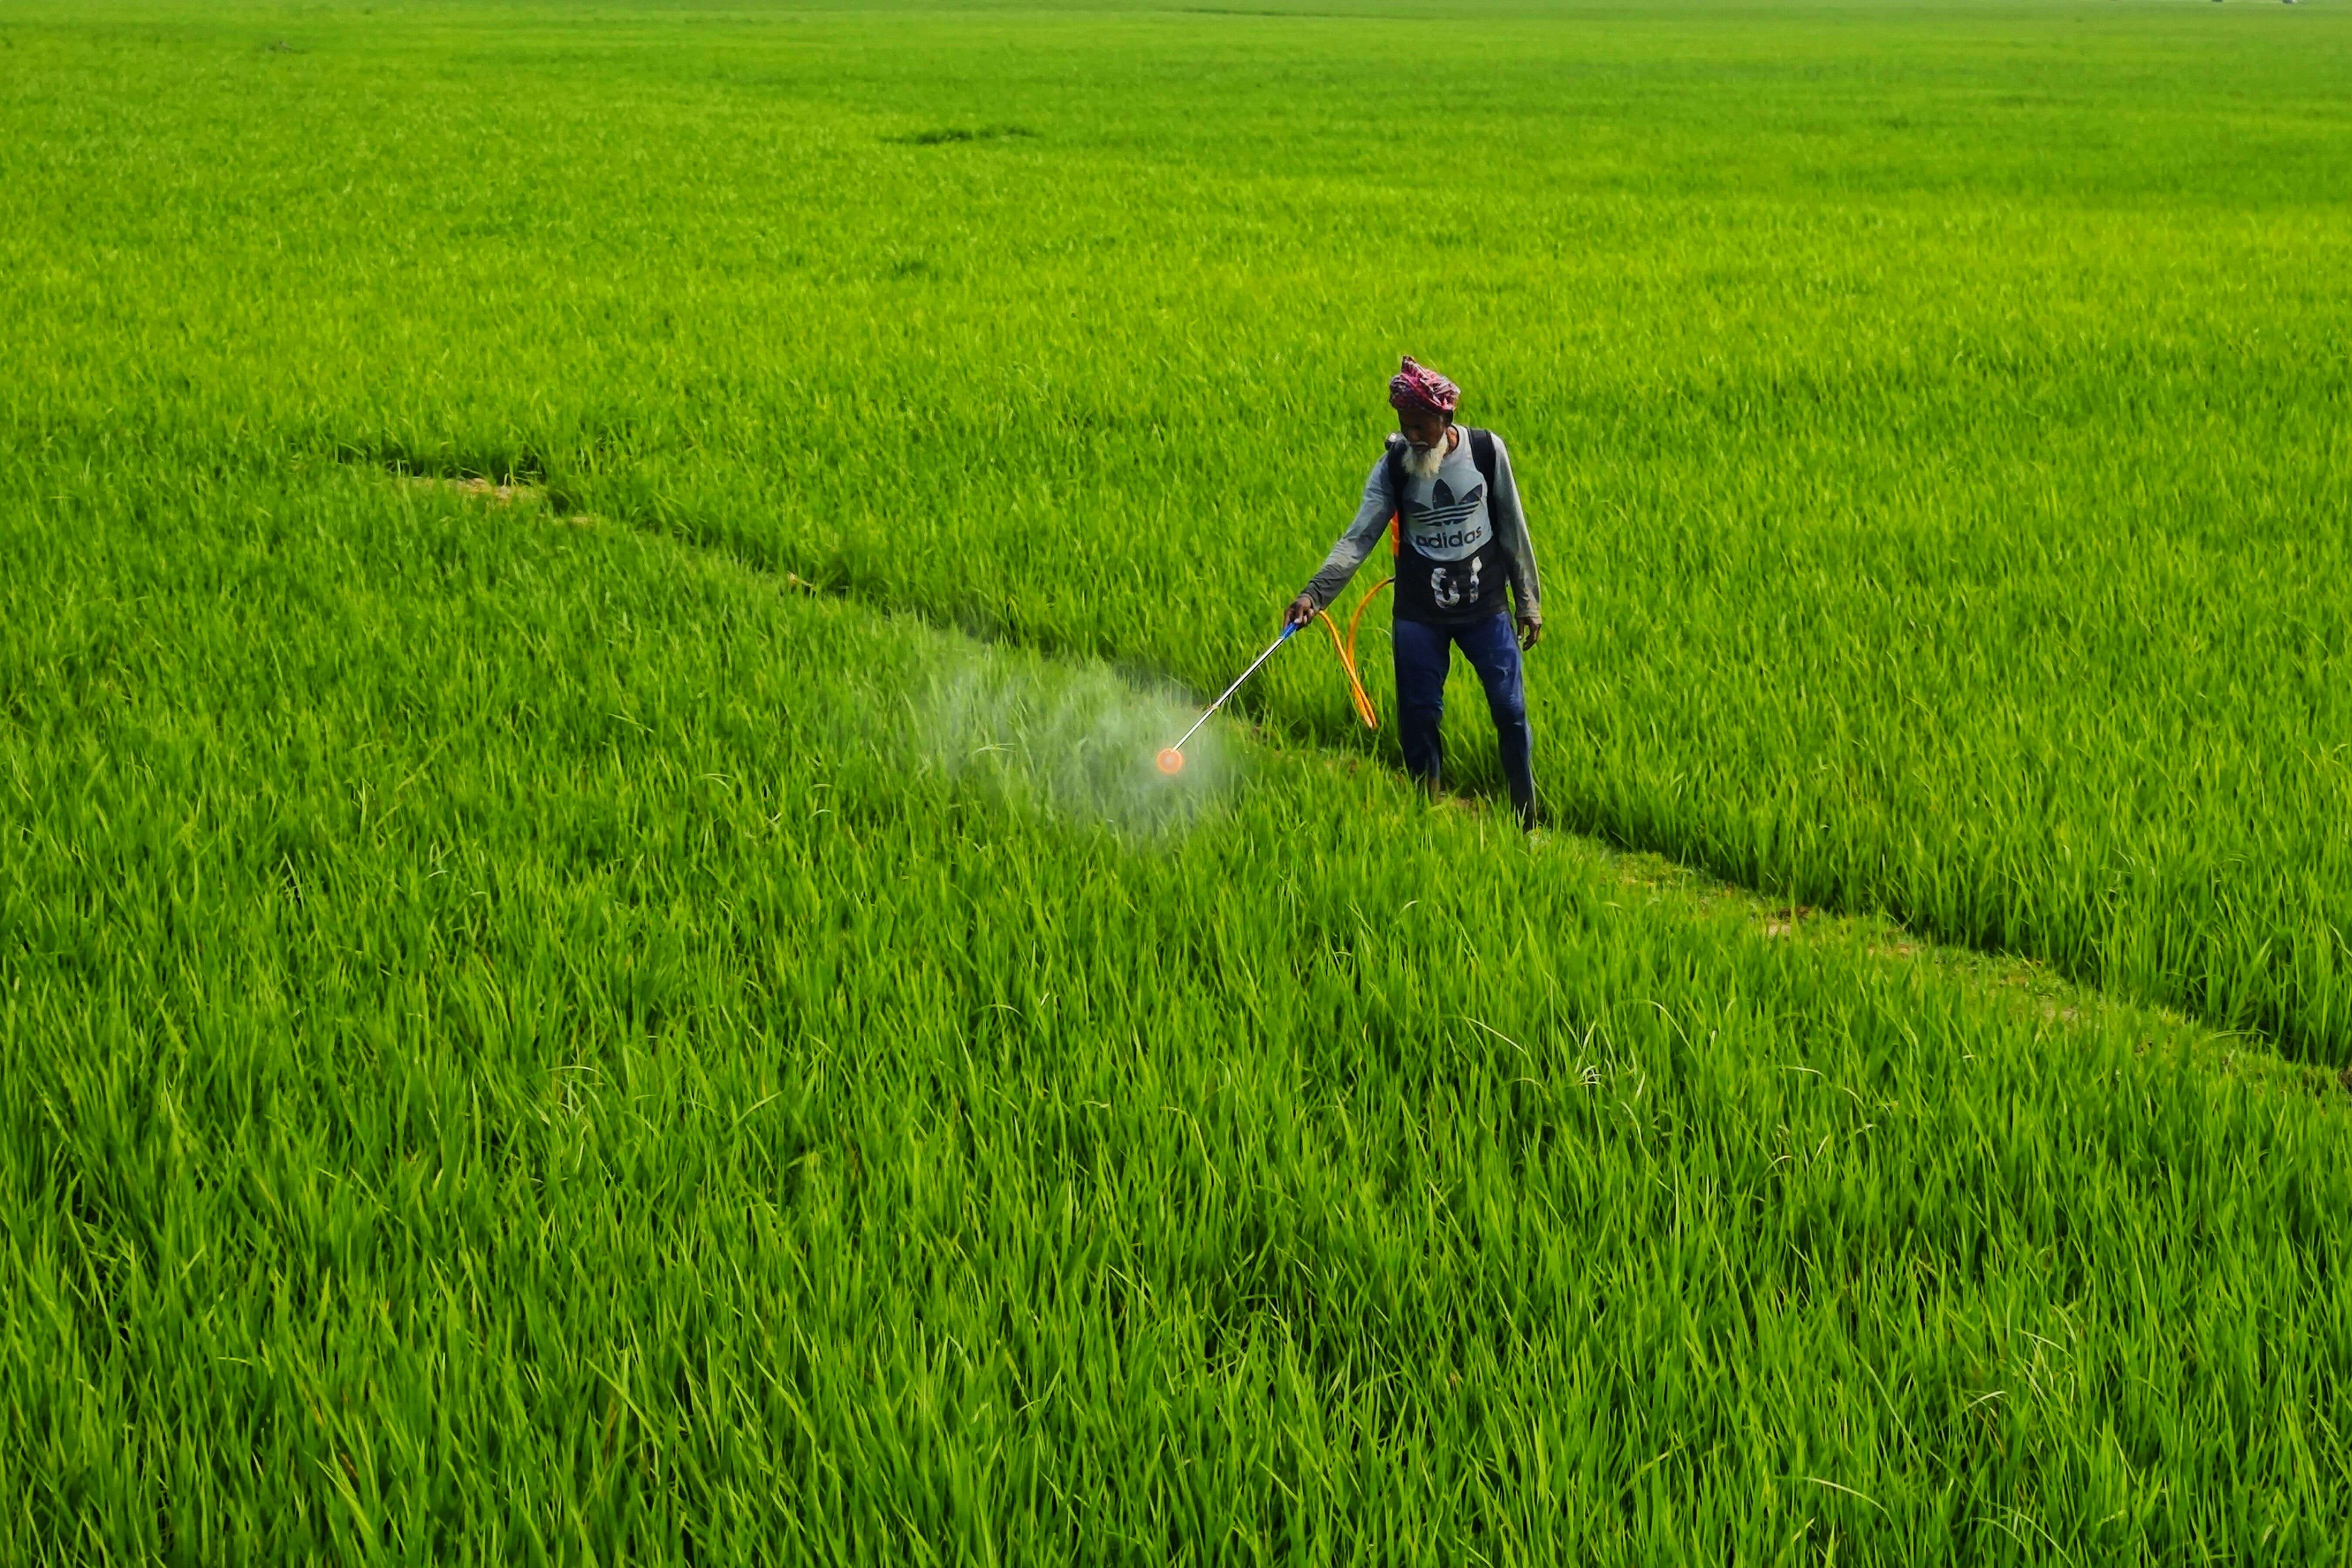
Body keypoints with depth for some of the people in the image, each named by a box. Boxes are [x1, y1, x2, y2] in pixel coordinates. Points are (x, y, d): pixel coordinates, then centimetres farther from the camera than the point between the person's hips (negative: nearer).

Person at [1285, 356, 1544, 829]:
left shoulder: (1487, 450, -7)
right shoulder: (1395, 465, -8)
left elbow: (1512, 528, 2)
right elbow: (1359, 537, -16)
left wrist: (1529, 601, 4)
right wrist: (1315, 593, -30)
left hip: (1486, 609, 0)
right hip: (1419, 615, 0)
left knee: (1510, 710, 1)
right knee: (1418, 718, 2)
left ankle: (1528, 823, 16)